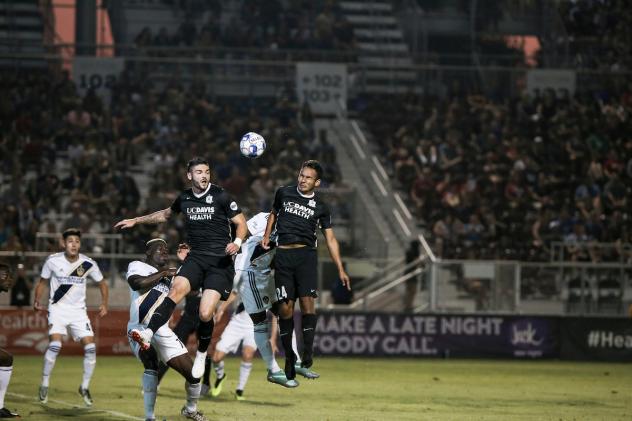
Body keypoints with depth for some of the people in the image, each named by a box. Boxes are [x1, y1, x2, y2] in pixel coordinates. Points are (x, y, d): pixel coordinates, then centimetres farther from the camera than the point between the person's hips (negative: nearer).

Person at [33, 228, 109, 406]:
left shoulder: (88, 264, -6)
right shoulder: (53, 261, -8)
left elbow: (102, 283, 10)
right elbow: (42, 282, 7)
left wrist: (104, 304, -1)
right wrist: (36, 300, -6)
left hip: (78, 310, 2)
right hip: (57, 308, -2)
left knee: (90, 347, -8)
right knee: (55, 345, -21)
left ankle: (85, 387, 11)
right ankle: (44, 385, -5)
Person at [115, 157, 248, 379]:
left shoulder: (220, 197, -4)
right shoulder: (184, 198, 10)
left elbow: (241, 223, 1)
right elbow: (166, 214, 31)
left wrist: (237, 242, -19)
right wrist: (136, 220, 32)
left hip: (220, 261, -3)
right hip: (196, 258, 3)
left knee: (205, 314, -15)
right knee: (177, 288, -27)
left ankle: (201, 354, 12)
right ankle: (148, 333, -43)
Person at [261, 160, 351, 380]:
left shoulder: (320, 207, 7)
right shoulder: (283, 193, 9)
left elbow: (330, 239, 10)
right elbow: (274, 214, 28)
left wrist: (341, 270, 5)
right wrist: (266, 236, 13)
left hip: (306, 255, -1)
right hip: (283, 256, 1)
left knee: (307, 300, -17)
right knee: (285, 306, -4)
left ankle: (307, 352, -15)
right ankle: (289, 356, 6)